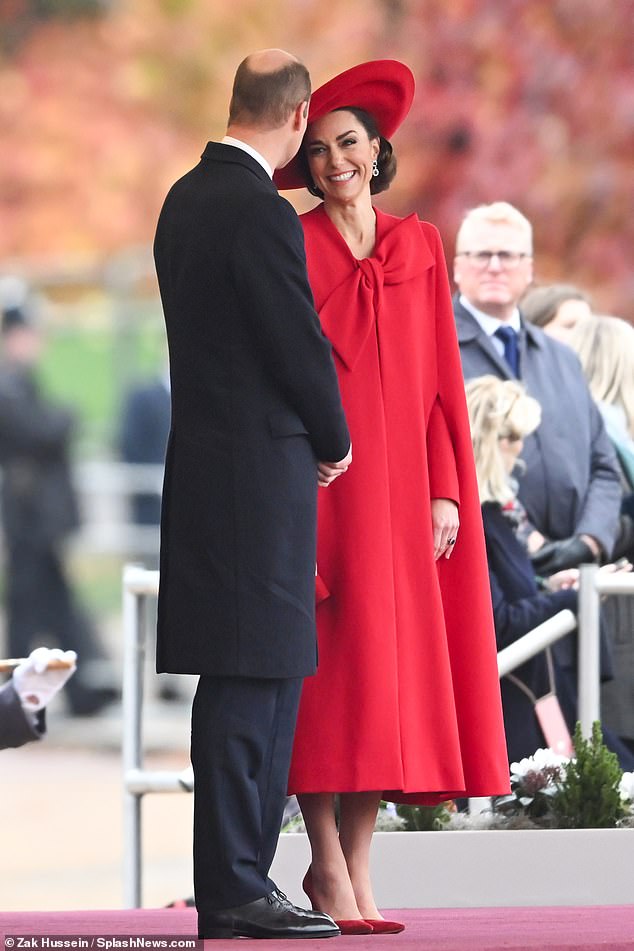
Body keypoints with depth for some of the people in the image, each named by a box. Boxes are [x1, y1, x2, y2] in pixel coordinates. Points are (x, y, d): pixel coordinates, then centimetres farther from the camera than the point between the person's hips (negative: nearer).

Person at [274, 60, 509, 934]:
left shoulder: (420, 249, 12)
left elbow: (440, 379, 10)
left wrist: (446, 491, 1)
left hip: (398, 482, 4)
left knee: (389, 669, 1)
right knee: (328, 666, -8)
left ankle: (358, 869, 3)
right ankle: (328, 862, -4)